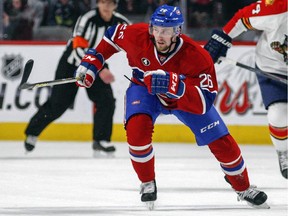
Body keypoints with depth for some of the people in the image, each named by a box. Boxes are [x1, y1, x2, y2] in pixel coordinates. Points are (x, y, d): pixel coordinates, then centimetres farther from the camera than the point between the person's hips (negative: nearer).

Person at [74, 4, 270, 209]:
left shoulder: (197, 57, -36)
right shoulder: (136, 35, -29)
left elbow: (204, 101, -41)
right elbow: (113, 36, -6)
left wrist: (175, 86, -55)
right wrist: (91, 63, -9)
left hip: (187, 96, 0)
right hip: (144, 89, 0)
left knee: (221, 142, -6)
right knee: (137, 129, -31)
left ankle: (243, 188, 22)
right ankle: (148, 183, -5)